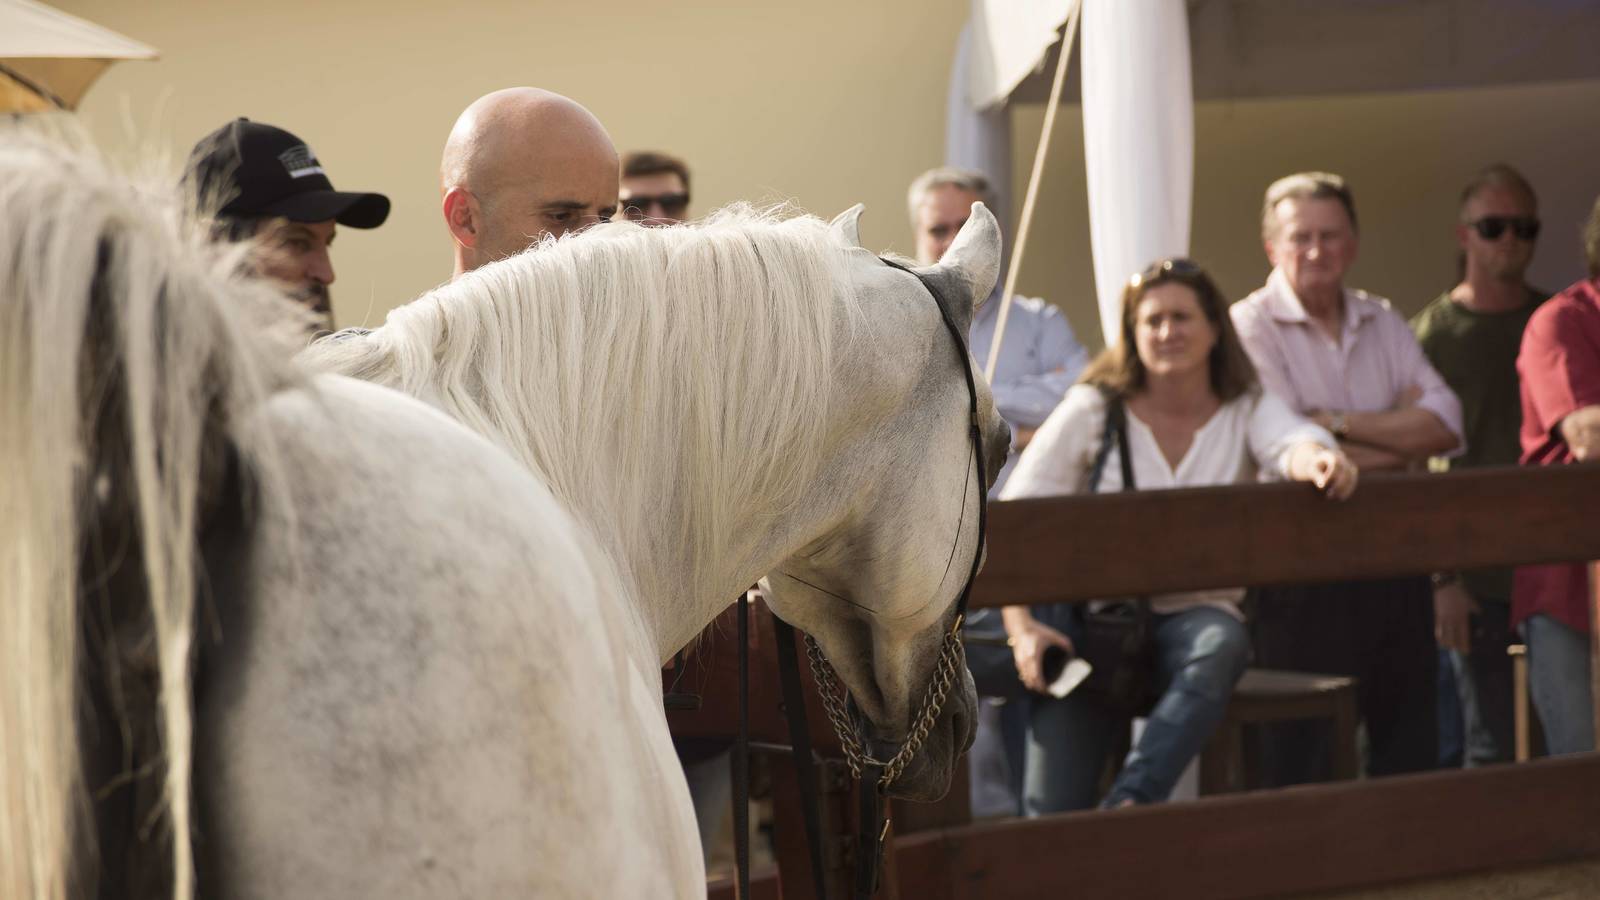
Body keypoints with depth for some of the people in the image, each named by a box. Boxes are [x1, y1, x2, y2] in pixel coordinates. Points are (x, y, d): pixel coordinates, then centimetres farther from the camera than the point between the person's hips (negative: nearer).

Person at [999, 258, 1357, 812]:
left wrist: (1316, 460, -45)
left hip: (1195, 614, 1)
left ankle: (1131, 800, -43)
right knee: (1053, 810, -18)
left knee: (1221, 644, -38)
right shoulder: (1093, 409, 3)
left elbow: (1289, 443, -18)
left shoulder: (1247, 409, 6)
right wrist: (1021, 627, -17)